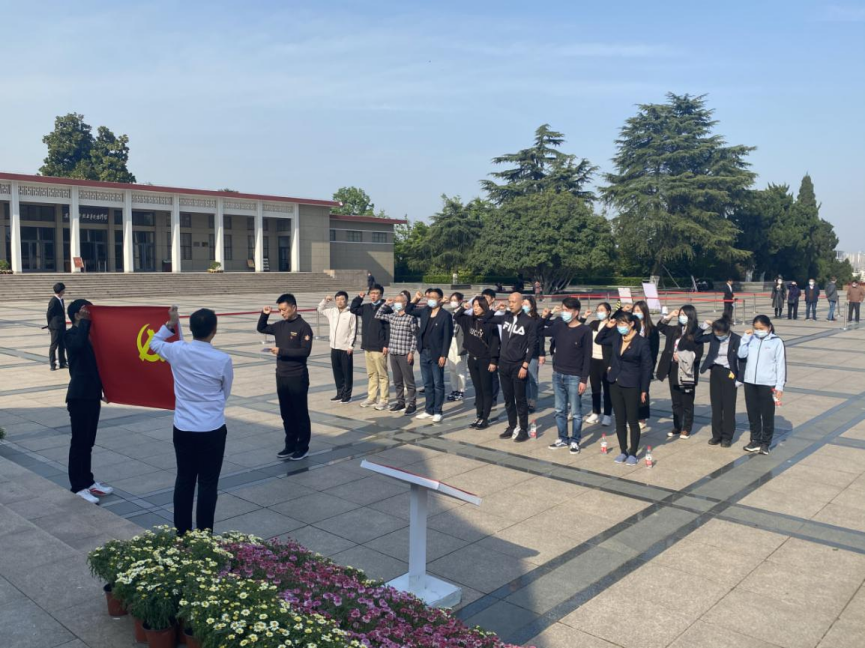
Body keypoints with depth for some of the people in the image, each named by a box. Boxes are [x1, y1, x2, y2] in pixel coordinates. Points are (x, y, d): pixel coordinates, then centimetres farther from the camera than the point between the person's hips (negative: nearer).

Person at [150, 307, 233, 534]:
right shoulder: (223, 360, -14)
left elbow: (154, 343, 17)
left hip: (183, 429, 3)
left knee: (184, 480, 14)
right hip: (212, 431, -3)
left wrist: (170, 324, 22)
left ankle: (181, 533, 25)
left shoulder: (177, 352, -7)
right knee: (208, 484, 5)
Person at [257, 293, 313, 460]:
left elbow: (305, 351, -20)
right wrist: (264, 314, 5)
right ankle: (290, 445, 25)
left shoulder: (303, 327, -12)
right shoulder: (280, 326, 7)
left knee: (300, 414, 4)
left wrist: (281, 351, -21)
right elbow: (261, 329, 22)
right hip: (281, 376, 7)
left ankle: (303, 447, 14)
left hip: (298, 377, -7)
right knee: (286, 414, 14)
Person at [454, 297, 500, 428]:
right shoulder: (469, 320, 6)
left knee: (486, 390, 3)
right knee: (477, 390, 11)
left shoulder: (491, 322, -11)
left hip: (485, 360, -6)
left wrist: (493, 361, -16)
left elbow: (495, 343, -12)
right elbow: (456, 317, 21)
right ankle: (479, 417, 17)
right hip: (472, 359, 6)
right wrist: (464, 307, 4)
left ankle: (485, 419, 8)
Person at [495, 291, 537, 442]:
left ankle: (523, 429, 11)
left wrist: (525, 366, -15)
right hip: (503, 364, 5)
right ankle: (512, 426, 23)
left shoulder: (529, 322, -8)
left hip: (518, 366, -5)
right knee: (508, 399, 12)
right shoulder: (505, 317, 6)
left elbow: (532, 345, -11)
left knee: (520, 399, 1)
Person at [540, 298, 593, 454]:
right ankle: (562, 439, 25)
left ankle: (575, 441, 15)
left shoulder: (585, 330, -10)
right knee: (560, 410, 13)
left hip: (574, 377, -5)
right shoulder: (559, 326, 4)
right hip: (557, 375, 5)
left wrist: (584, 379, -13)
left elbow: (587, 357, -10)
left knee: (575, 412, 4)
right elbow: (540, 333, 17)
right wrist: (544, 318, 1)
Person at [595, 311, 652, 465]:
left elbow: (647, 367, -10)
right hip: (615, 384, 5)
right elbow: (598, 340, 18)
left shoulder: (642, 342, -12)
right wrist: (607, 326, 2)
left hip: (632, 386, -5)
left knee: (632, 421, 4)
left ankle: (633, 453, 15)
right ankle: (623, 451, 22)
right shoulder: (616, 337, 2)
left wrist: (644, 389, -11)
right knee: (620, 420, 11)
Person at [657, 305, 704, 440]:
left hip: (687, 372, -6)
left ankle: (686, 429, 17)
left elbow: (698, 354, -14)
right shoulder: (675, 330, 8)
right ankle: (677, 427, 25)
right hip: (674, 371, 6)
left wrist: (682, 356, -17)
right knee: (676, 402, 14)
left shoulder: (696, 333, -10)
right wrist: (669, 316, 9)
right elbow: (660, 326, 23)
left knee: (687, 403, 6)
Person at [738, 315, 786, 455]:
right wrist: (746, 338, -5)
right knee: (752, 413, 11)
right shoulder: (751, 340, 7)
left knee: (767, 414, 5)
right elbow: (741, 354, -1)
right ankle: (755, 440, 24)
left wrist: (779, 386, -7)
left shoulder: (776, 342, -5)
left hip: (767, 384, -4)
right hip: (750, 382, 4)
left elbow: (780, 365, -5)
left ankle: (766, 442, 17)